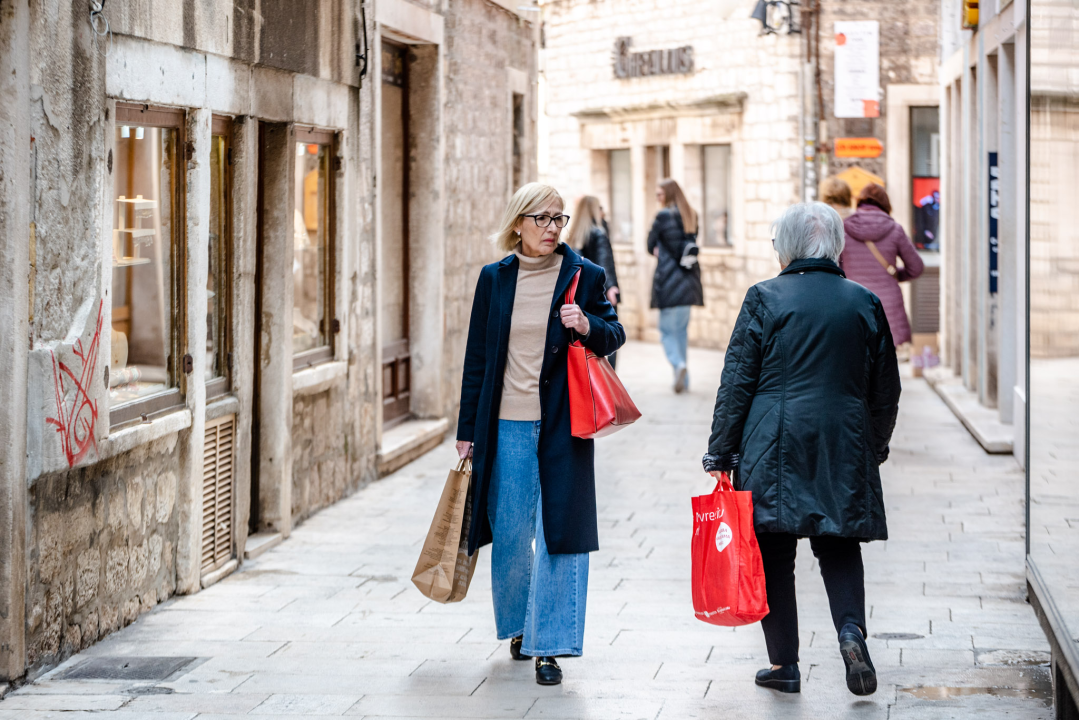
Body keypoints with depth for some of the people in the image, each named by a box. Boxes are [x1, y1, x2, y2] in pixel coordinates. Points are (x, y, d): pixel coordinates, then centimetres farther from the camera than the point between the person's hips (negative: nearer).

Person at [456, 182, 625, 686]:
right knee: (510, 535, 7)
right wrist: (468, 429, 8)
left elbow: (614, 336, 9)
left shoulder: (583, 276, 1)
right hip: (506, 426, 1)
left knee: (558, 533, -4)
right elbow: (477, 356, 9)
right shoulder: (495, 278, 5)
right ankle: (518, 625, 30)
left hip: (562, 426, -1)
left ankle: (548, 645, 1)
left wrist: (589, 327, -15)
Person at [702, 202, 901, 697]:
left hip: (775, 446, -2)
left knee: (774, 553, 6)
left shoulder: (765, 298, -3)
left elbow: (736, 383, -4)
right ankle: (851, 629, -11)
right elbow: (886, 390, 12)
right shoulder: (866, 303, 6)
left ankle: (784, 665, 9)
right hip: (846, 447, 3)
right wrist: (875, 448, 25)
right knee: (840, 546, 13)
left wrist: (720, 453, 1)